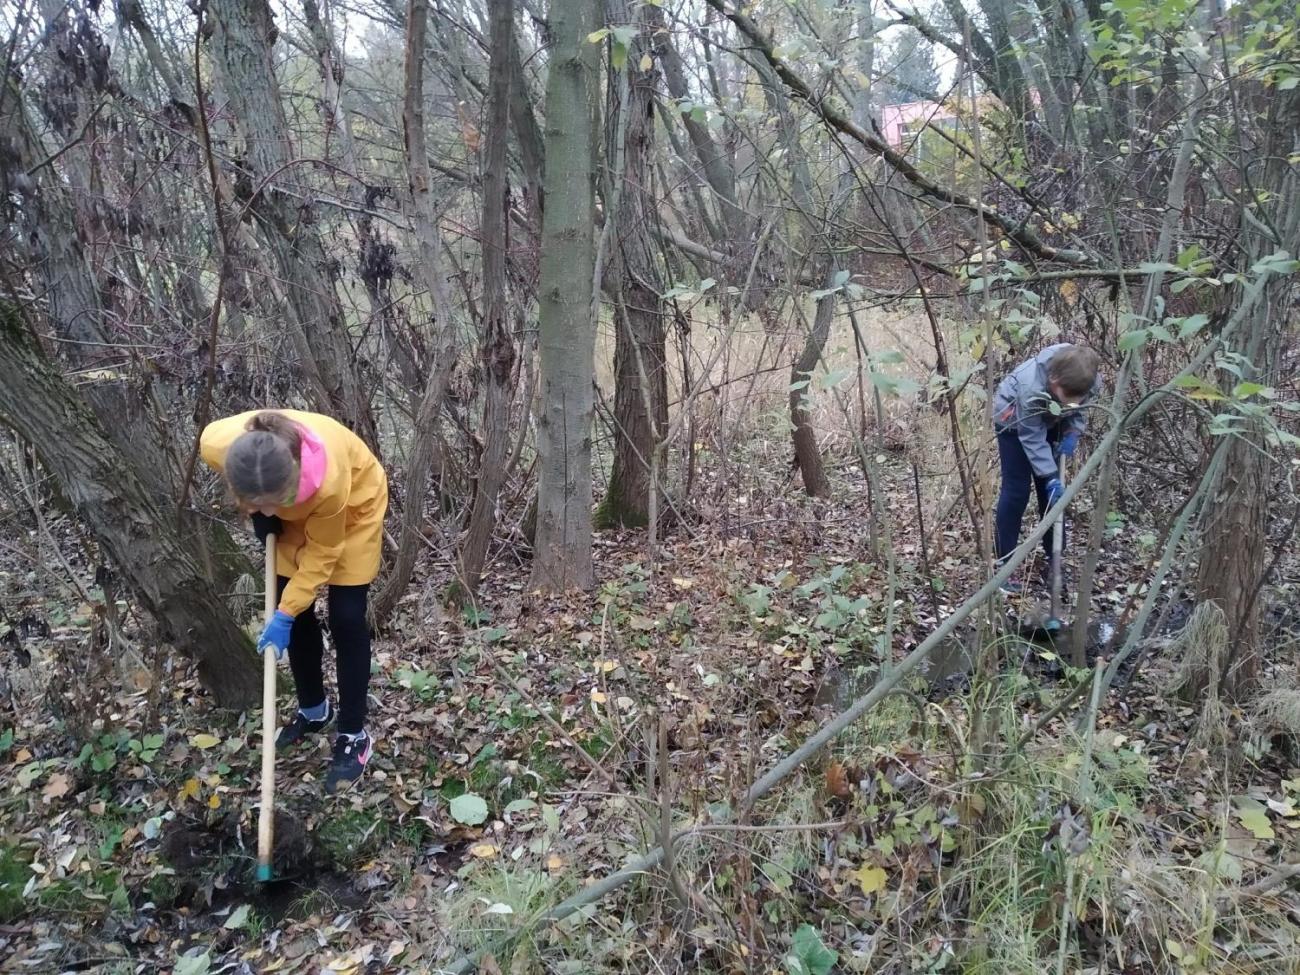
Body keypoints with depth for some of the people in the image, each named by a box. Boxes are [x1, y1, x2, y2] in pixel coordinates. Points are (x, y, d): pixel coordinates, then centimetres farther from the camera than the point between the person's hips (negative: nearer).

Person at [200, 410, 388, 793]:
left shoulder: (328, 480, -45)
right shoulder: (217, 445, -36)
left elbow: (322, 554, -25)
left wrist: (283, 616, -21)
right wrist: (261, 513, -10)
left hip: (353, 502, -4)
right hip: (294, 511, 4)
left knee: (346, 618, -5)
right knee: (297, 612, 7)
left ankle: (354, 736, 9)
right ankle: (314, 710, 30)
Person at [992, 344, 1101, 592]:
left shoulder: (1090, 382, -28)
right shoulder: (1031, 387, -43)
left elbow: (1080, 410, -4)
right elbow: (1032, 438, -31)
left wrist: (1073, 434, -22)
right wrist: (1051, 477, -32)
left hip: (1050, 422, 5)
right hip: (1015, 422, -5)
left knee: (1051, 489, 6)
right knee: (1016, 490, -9)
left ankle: (1055, 556, 19)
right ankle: (1004, 563, -1)